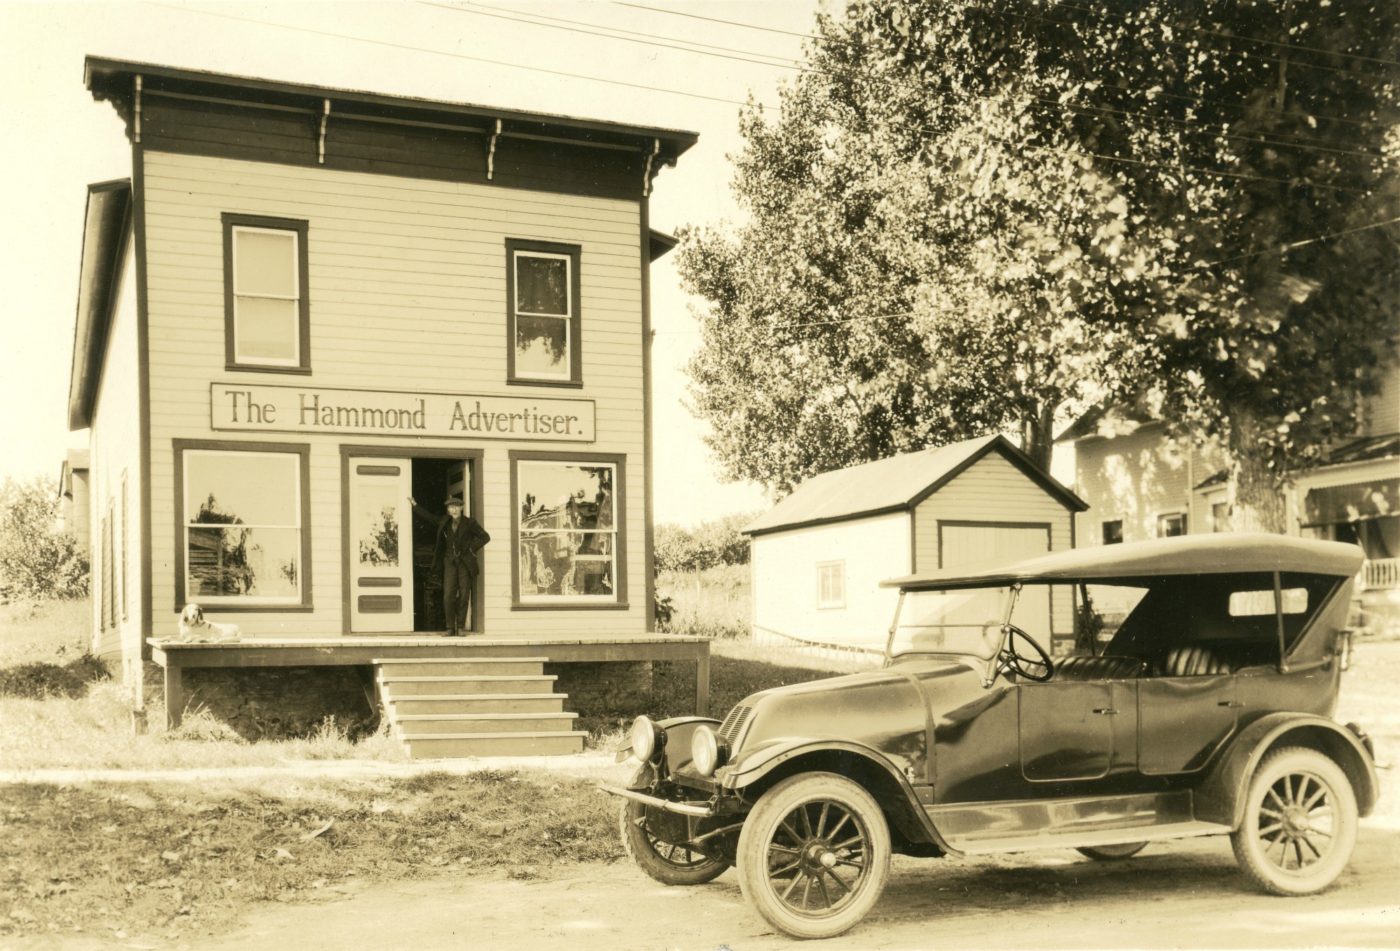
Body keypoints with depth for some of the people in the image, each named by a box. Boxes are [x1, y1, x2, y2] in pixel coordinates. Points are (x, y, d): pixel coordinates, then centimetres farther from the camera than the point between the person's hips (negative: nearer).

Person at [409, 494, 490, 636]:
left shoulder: (469, 523, -3)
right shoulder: (445, 522, 7)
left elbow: (485, 537, 0)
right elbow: (429, 517, 21)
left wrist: (471, 548, -6)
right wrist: (415, 505, 22)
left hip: (465, 563, -2)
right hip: (450, 562, 2)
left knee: (464, 595, -2)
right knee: (448, 596, -7)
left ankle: (461, 627, 8)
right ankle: (450, 628, -2)